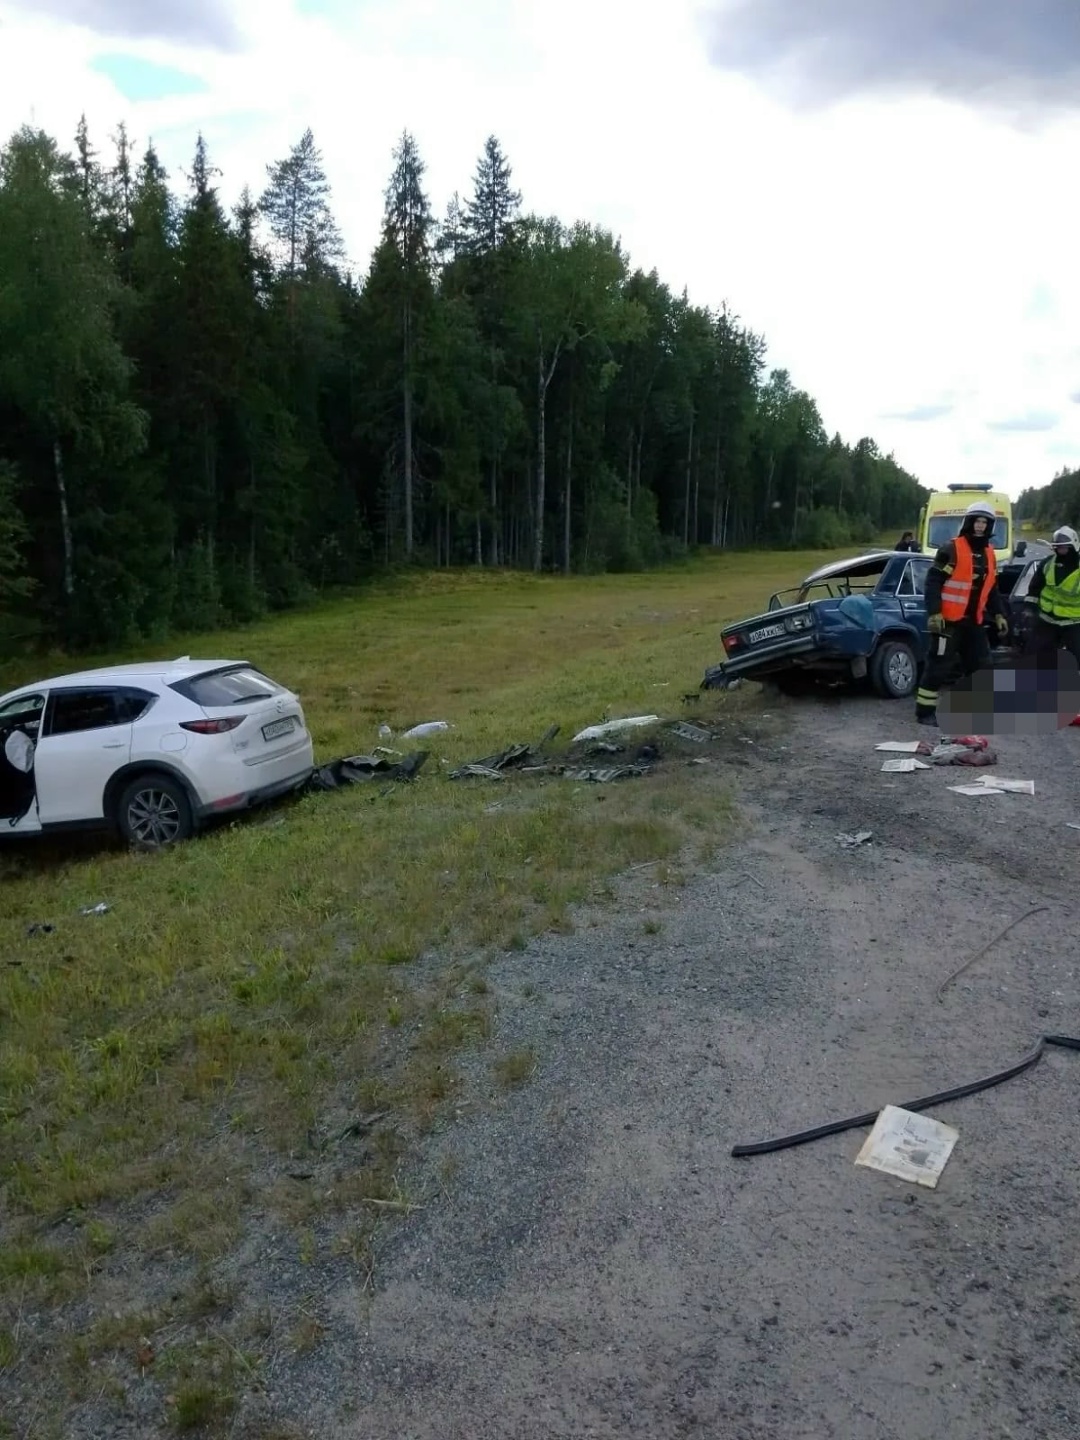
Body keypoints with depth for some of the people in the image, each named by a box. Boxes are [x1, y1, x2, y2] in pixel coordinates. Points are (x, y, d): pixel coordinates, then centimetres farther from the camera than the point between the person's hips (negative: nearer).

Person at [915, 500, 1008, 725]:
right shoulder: (952, 549, -10)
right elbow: (933, 581, -15)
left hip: (974, 621, 8)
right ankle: (925, 712, -1)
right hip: (949, 620, -8)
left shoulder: (989, 554, 13)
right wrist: (934, 613, -22)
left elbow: (991, 589, 22)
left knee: (981, 665, 12)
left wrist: (999, 615, 14)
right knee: (938, 666, -7)